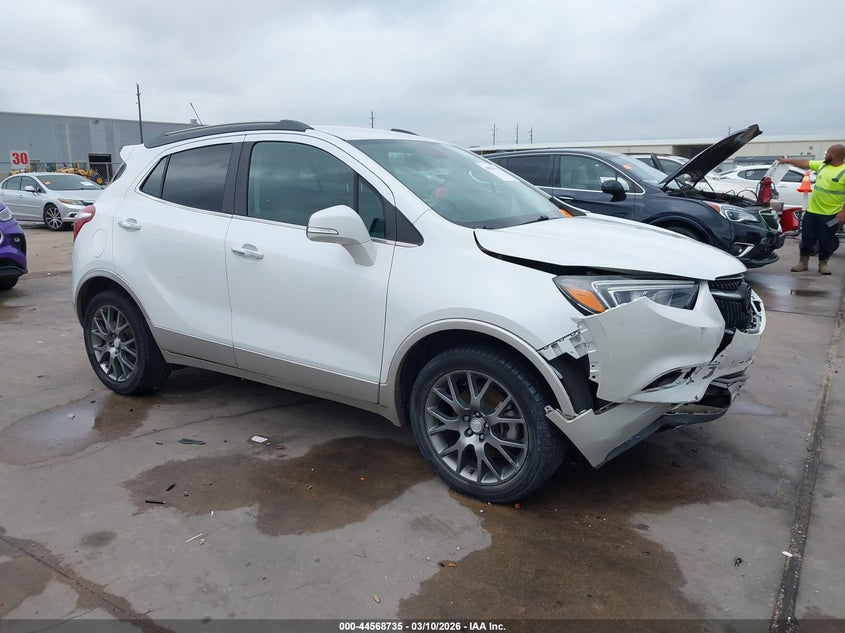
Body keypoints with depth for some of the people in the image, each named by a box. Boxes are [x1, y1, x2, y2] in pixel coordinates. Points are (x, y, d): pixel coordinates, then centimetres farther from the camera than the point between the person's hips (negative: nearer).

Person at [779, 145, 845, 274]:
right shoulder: (822, 165, 6)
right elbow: (805, 163, 19)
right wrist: (787, 160, 21)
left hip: (831, 215, -6)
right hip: (812, 211, 6)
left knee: (826, 241, 7)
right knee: (807, 238, 9)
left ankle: (823, 263, 22)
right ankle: (803, 262, 20)